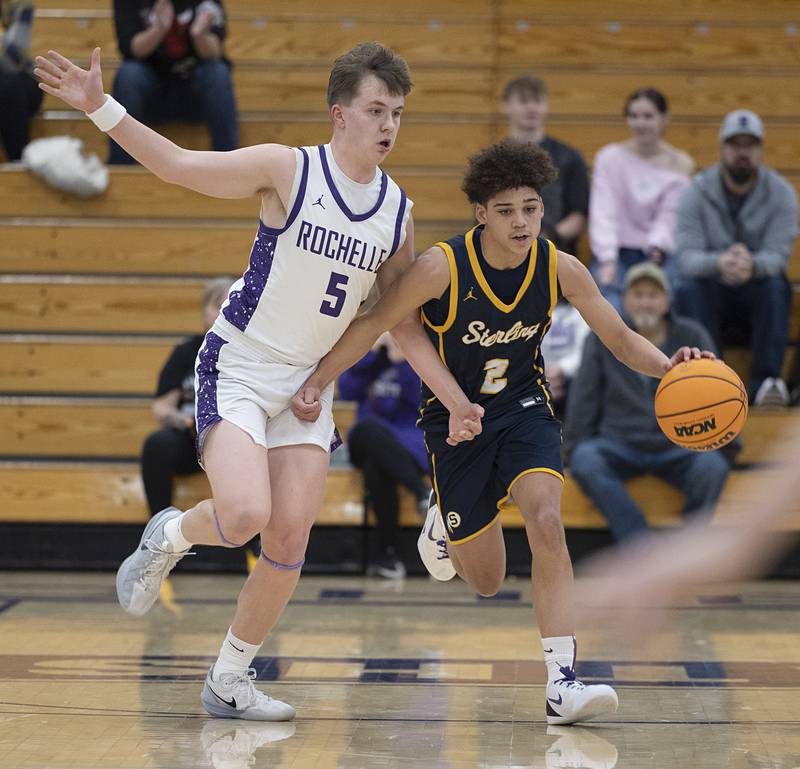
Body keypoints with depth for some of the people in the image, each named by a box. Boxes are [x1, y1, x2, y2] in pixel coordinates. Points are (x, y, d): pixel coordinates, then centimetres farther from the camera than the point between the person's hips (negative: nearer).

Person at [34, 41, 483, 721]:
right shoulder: (289, 170, -13)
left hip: (308, 384, 5)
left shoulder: (396, 211, 3)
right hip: (237, 367, -5)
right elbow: (177, 165, -13)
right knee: (245, 513, -25)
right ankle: (169, 537, 11)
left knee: (291, 539, -2)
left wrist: (457, 402, 4)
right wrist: (101, 107, -25)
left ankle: (230, 680, 16)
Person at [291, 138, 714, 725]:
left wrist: (666, 367, -26)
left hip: (524, 407, 2)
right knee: (487, 582, 7)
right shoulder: (441, 268, -23)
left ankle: (563, 682, -25)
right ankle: (443, 526, 46)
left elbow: (621, 339, -6)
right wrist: (316, 384, -22)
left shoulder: (560, 269, -14)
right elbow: (374, 325, -14)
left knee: (546, 521, -27)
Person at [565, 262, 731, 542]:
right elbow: (584, 398, 9)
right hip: (619, 445, 0)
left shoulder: (692, 336, 8)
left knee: (712, 466, -33)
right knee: (585, 460, -33)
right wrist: (576, 447, 1)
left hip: (678, 447, 0)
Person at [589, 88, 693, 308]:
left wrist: (656, 248, -26)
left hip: (660, 254, 1)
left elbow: (669, 216, -4)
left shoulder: (679, 164, 4)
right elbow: (603, 213, -11)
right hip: (617, 252, -1)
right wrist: (607, 261, -25)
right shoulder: (609, 157, 0)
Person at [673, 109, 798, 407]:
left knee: (776, 285, -32)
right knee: (688, 286, -31)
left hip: (758, 298, 0)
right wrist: (718, 262, -42)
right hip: (712, 297, 0)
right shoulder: (697, 192, -6)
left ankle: (766, 380, -33)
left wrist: (752, 264, -43)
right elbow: (686, 256, -18)